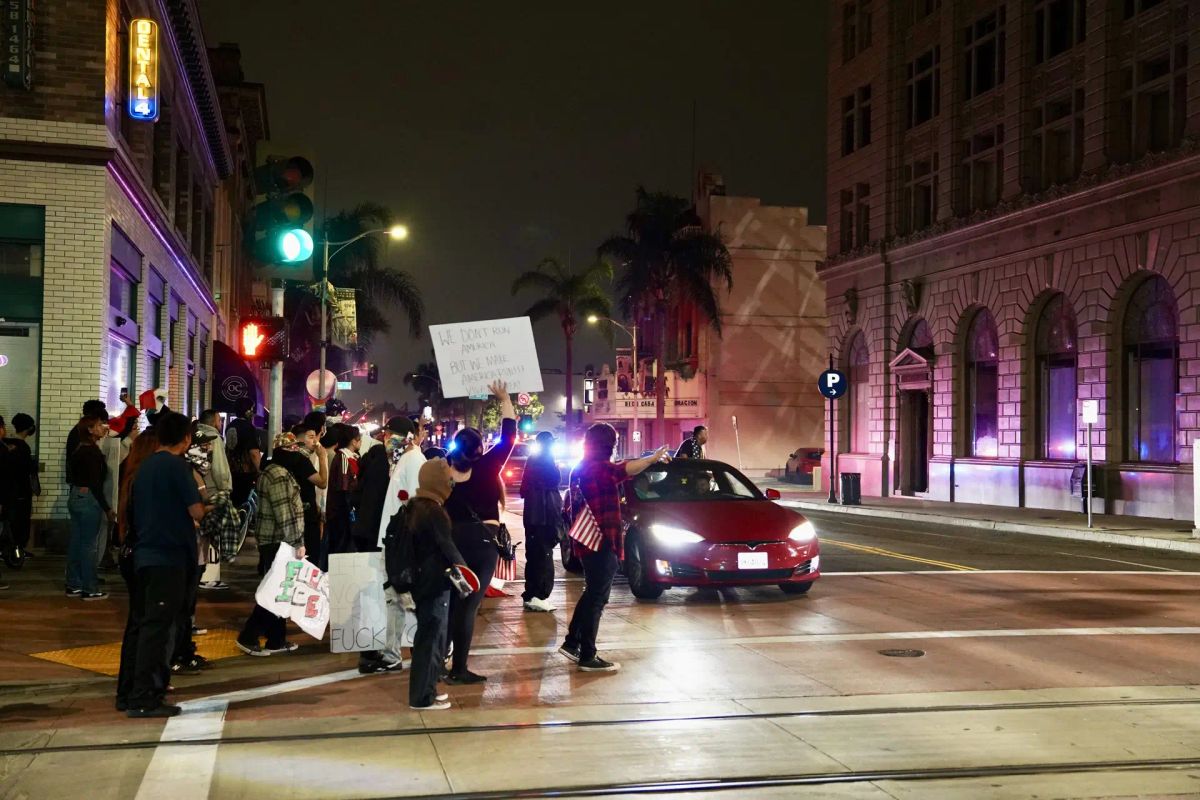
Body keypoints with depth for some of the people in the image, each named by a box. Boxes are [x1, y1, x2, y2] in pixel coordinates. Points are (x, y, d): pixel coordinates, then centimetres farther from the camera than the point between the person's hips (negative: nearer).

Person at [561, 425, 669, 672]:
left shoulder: (579, 470, 14)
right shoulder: (599, 468, -16)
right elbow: (625, 469, -30)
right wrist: (653, 458, -25)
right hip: (602, 542, -10)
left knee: (592, 594, 21)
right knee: (597, 598, -4)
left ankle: (572, 643, 26)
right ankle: (588, 657, 0)